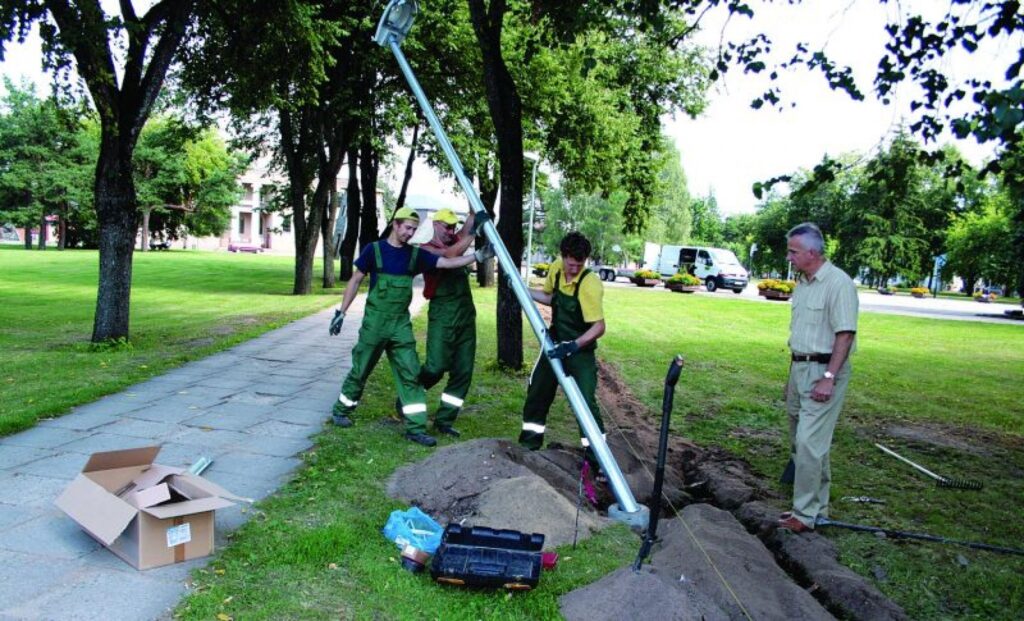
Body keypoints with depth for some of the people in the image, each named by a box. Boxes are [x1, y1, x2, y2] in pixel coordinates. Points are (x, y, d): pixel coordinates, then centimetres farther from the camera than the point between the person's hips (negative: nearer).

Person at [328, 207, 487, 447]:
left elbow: (448, 262, -3)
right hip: (375, 321, -3)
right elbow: (355, 281, 1)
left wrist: (477, 255, -15)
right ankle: (340, 411, 30)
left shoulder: (415, 254, 4)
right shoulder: (374, 250, -5)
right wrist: (341, 312, -2)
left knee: (410, 374, -2)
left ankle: (416, 428, 0)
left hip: (401, 324, 3)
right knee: (360, 371, 8)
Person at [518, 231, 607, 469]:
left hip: (580, 351, -7)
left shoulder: (590, 284, -26)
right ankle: (529, 443, 31)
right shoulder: (556, 268, -6)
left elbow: (599, 326, -28)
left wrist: (573, 346, -38)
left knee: (586, 402, -11)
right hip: (555, 344, 7)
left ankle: (597, 456, 1)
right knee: (537, 392, 13)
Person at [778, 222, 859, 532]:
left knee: (809, 442, -9)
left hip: (824, 370, -9)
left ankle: (806, 513, 1)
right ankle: (817, 504, 26)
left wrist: (829, 378, -23)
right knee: (800, 439, 13)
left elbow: (845, 334, -19)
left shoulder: (838, 283, -14)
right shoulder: (803, 282, 13)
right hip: (799, 367, 9)